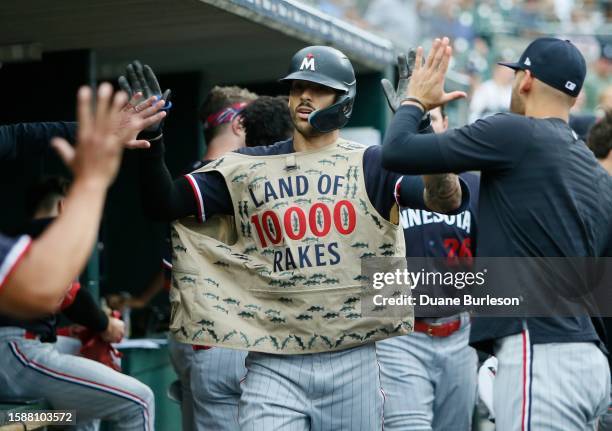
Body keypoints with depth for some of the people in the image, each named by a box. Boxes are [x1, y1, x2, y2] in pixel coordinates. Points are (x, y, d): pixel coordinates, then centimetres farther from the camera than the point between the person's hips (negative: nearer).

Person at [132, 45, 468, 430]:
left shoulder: (370, 165, 4)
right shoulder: (247, 168, 9)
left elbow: (448, 200, -11)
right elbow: (164, 204, 5)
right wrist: (152, 141, -12)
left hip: (351, 364, 0)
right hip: (272, 366, 0)